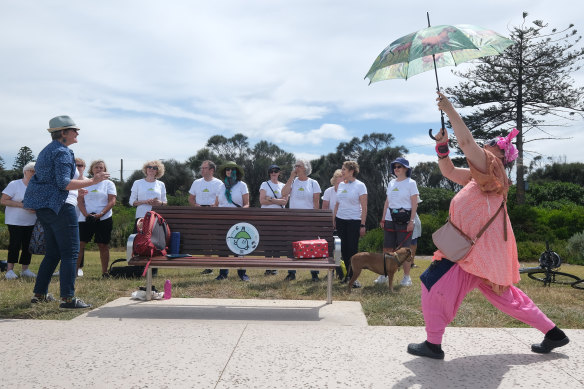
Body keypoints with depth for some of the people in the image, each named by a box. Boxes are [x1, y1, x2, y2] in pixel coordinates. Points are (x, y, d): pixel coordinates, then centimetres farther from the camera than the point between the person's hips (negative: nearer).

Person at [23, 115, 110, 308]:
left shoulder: (47, 151, 20)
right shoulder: (62, 152, -12)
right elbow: (64, 183, -20)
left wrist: (76, 188, 31)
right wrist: (92, 181, -18)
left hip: (43, 206, 10)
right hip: (60, 206, -10)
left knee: (53, 252, 17)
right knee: (70, 252, -7)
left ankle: (39, 294, 21)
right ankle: (67, 297, -8)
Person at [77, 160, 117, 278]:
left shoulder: (108, 184, 7)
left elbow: (112, 202, -3)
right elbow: (80, 201, 7)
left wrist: (100, 214, -15)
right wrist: (87, 215, -9)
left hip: (103, 219, -2)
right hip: (85, 219, 2)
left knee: (103, 246, 1)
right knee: (80, 244, -4)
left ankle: (104, 272, 9)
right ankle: (75, 270, 0)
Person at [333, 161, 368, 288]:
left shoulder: (360, 185, -6)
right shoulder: (341, 185, 11)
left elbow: (364, 207, -8)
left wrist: (362, 225, -13)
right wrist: (333, 220, 12)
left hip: (354, 221, -5)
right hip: (340, 220, 6)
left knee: (353, 249, -5)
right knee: (344, 249, 8)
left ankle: (353, 277, 3)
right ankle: (348, 274, 21)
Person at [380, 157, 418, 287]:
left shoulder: (411, 183, 0)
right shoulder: (391, 183, 14)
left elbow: (414, 204, -5)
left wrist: (411, 221, -12)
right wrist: (383, 219, 12)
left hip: (404, 220, -5)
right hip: (390, 219, 5)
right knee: (387, 248, 4)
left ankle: (406, 277, 6)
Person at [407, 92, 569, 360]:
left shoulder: (492, 171, -13)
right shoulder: (478, 176, 13)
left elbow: (466, 141, -25)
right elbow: (449, 172, 21)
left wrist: (449, 110, -19)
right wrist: (441, 146, 6)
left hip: (478, 252, -10)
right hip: (483, 252, 10)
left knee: (433, 284, -6)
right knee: (505, 297, 21)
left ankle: (433, 344, 2)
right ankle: (553, 334, 30)